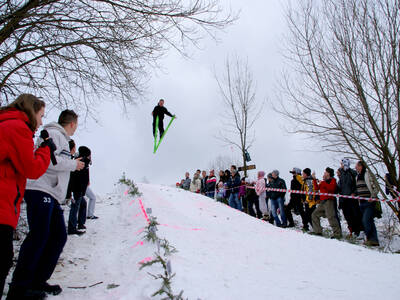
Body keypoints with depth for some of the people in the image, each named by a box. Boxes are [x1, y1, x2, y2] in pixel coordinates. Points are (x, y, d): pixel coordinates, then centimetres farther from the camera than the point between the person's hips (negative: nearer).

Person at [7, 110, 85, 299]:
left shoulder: (63, 139, 27)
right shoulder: (52, 133, -5)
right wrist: (73, 164, -9)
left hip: (52, 195, 10)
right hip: (40, 190, -10)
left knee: (59, 236, 7)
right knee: (39, 236, -14)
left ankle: (37, 281, 14)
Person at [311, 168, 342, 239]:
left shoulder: (333, 180, 2)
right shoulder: (323, 182, 23)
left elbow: (331, 188, -16)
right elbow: (317, 188, 18)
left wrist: (323, 184, -14)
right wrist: (314, 179, 15)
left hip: (329, 201, -9)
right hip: (322, 202, 9)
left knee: (331, 217, -19)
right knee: (315, 215, 10)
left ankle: (337, 234, -18)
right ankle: (317, 231, 13)